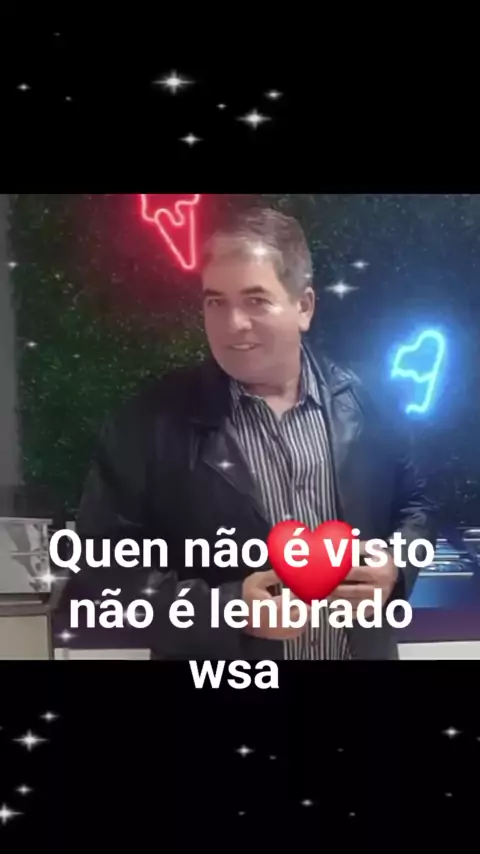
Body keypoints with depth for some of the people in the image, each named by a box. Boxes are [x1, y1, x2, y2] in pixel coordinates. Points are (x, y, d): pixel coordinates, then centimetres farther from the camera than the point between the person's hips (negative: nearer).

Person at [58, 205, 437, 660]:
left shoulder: (358, 400, -4)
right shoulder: (152, 421, -12)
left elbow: (414, 506, 9)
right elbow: (99, 571, -13)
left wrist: (397, 564, -11)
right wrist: (226, 609, -23)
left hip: (361, 649, 3)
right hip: (218, 669, -2)